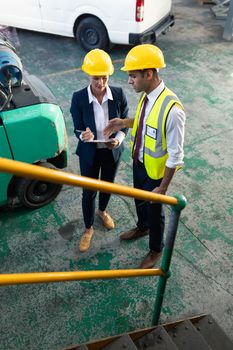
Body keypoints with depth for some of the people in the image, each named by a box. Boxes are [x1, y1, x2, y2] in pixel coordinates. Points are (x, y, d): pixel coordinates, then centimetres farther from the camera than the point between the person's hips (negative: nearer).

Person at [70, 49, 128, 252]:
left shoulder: (119, 95, -13)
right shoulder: (78, 98, -17)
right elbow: (78, 129, -11)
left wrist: (119, 139, -23)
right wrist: (83, 136, -35)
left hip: (112, 151, 2)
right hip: (89, 152, -2)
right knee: (89, 192, 12)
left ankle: (102, 211, 56)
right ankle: (88, 228, 36)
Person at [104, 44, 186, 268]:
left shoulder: (172, 110, -33)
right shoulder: (146, 95, -8)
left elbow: (175, 155, -26)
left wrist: (163, 187, -19)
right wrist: (124, 122, -4)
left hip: (155, 171, -7)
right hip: (138, 163, 7)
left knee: (154, 210, 16)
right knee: (139, 200, 29)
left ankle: (156, 250, 44)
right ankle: (142, 227, 61)